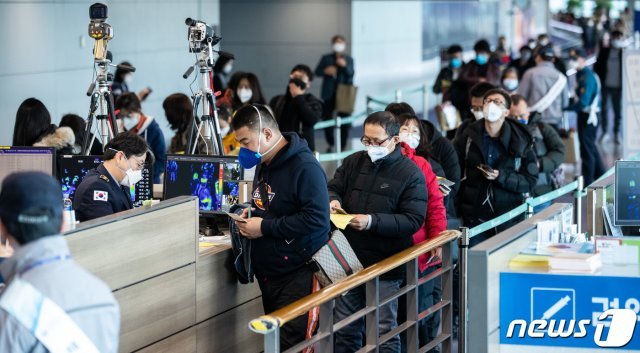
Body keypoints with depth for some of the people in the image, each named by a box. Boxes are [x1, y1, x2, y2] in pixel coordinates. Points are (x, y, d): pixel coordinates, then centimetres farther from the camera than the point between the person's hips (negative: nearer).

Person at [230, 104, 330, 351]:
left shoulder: (305, 167, -17)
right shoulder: (264, 164, 13)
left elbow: (316, 219, -25)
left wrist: (264, 227, -20)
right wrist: (250, 215, 5)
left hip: (297, 277, -9)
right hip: (268, 273, 9)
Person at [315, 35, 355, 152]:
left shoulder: (349, 59, 6)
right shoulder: (326, 58, 8)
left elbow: (351, 74, -6)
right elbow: (317, 72, 6)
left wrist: (345, 66, -24)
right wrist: (325, 71, -14)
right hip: (329, 94, 1)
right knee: (326, 118, 1)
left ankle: (343, 145, 7)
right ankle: (331, 144, 18)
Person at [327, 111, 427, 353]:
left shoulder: (410, 174, -8)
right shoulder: (353, 162, 7)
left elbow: (414, 220, -14)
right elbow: (333, 188, 15)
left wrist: (373, 222, -23)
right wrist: (333, 200, -11)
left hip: (386, 266, -5)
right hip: (350, 259, 5)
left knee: (384, 329, 2)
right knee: (345, 327, 11)